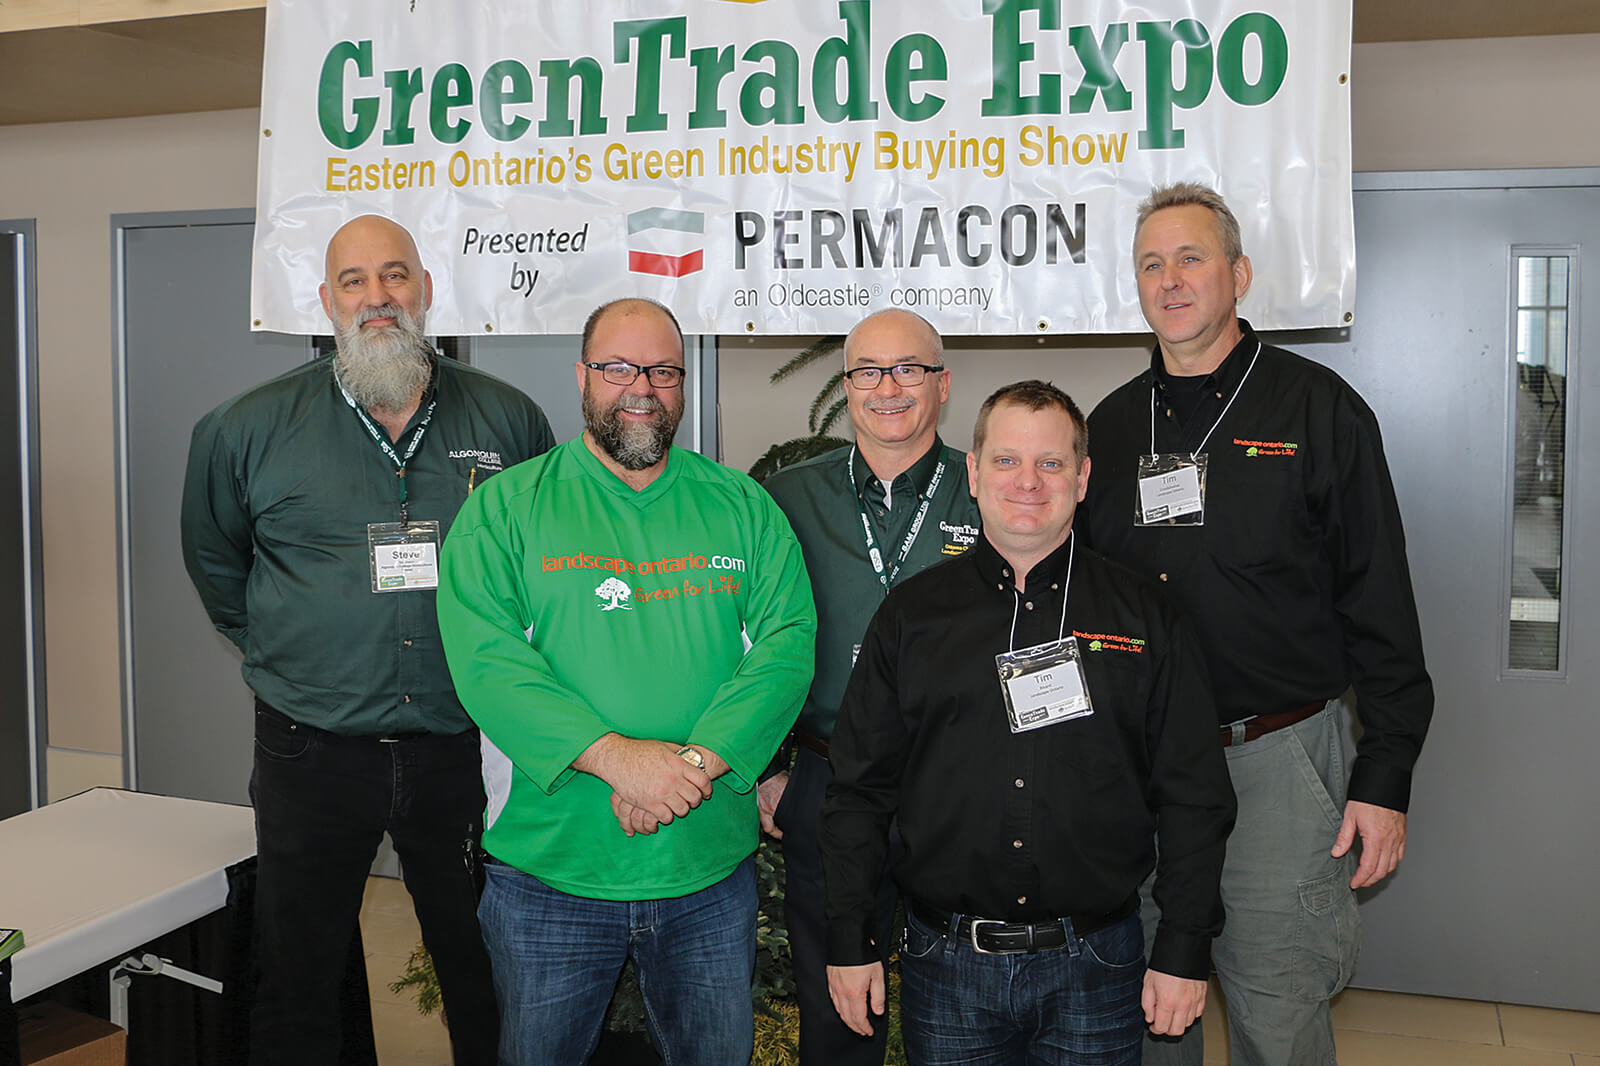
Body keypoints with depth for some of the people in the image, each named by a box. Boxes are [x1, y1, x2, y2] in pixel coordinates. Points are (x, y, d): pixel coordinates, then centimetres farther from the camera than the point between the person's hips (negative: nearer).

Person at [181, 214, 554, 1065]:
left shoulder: (508, 420, 0)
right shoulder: (251, 428, -1)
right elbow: (214, 558, 15)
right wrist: (279, 654, 12)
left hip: (463, 748, 0)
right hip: (313, 753, 0)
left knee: (482, 972, 14)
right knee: (298, 980, 12)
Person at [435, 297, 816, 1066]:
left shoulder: (742, 507, 5)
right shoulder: (506, 507, -1)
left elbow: (787, 643, -5)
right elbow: (484, 657, -13)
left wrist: (696, 761, -20)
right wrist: (615, 755, -24)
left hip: (710, 866, 2)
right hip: (546, 868, -1)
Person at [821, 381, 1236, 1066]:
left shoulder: (1146, 618, 2)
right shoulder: (911, 615, 3)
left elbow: (1194, 798, 2)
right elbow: (859, 790, 5)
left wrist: (1184, 952, -2)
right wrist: (849, 942, 2)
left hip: (1095, 968, 0)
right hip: (946, 967, 1)